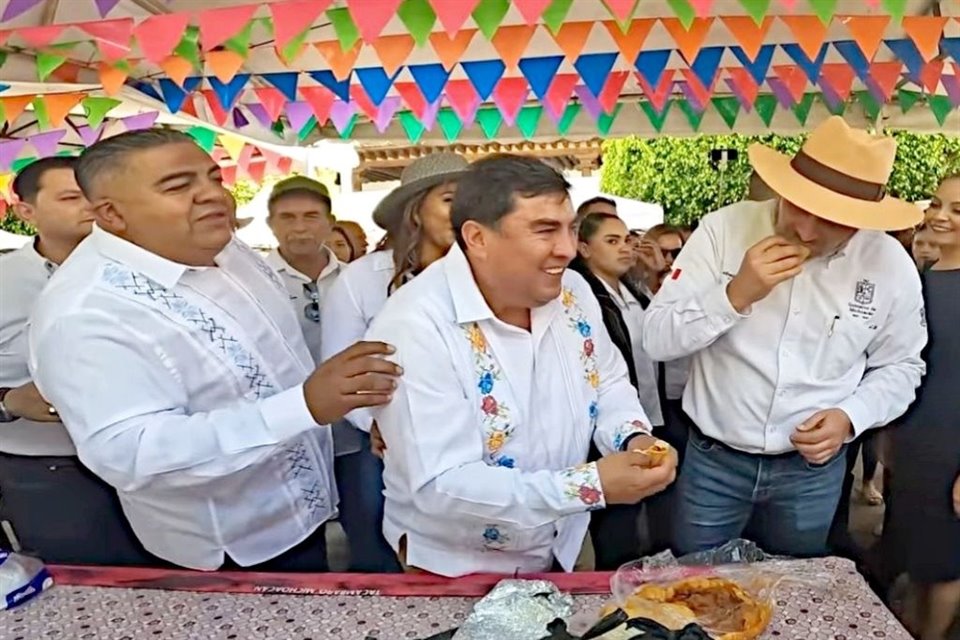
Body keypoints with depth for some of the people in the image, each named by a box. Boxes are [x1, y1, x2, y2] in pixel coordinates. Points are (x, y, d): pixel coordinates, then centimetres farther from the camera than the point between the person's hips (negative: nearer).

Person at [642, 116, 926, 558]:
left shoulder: (892, 265, -9)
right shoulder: (723, 230, -14)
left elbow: (901, 366, 5)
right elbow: (657, 339, -15)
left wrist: (850, 416, -13)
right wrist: (735, 294, -29)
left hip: (814, 468, 2)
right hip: (713, 460, -1)